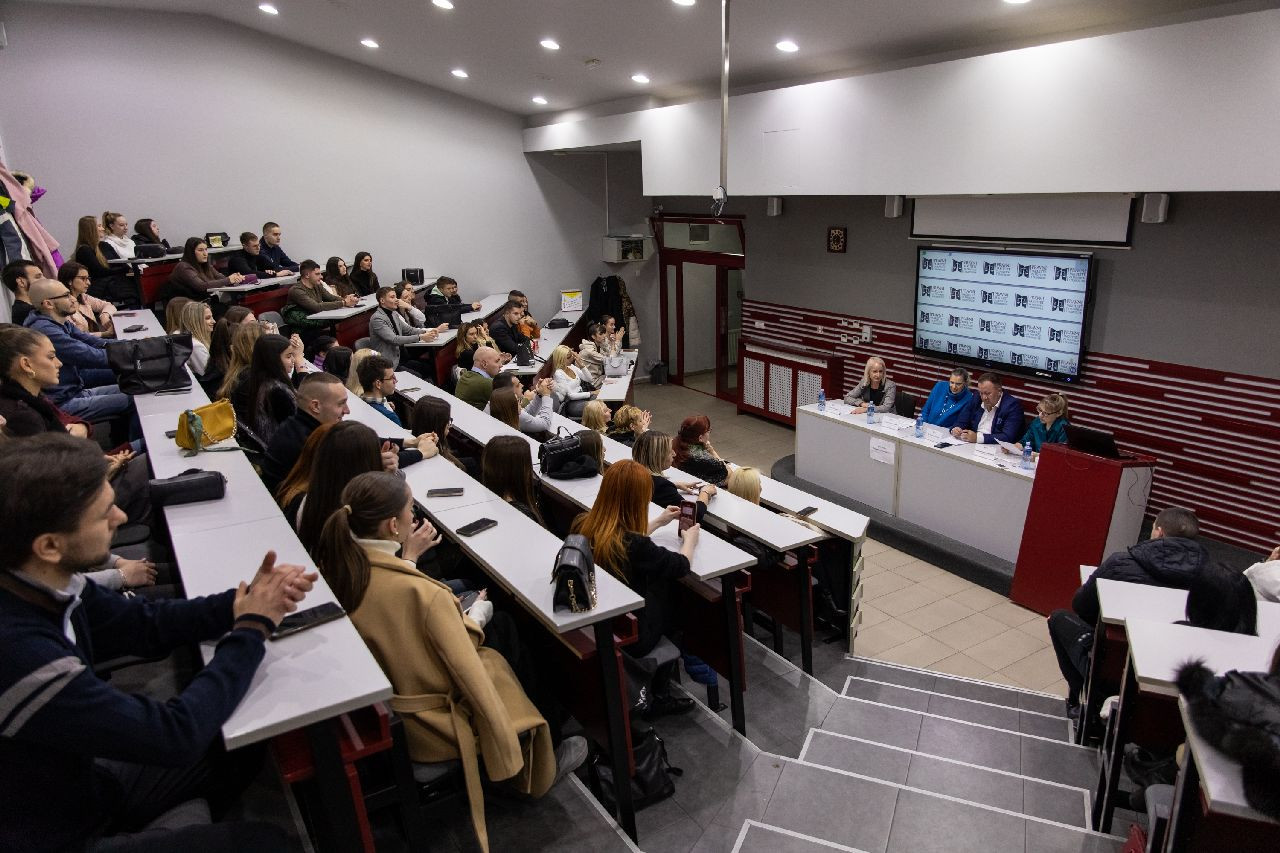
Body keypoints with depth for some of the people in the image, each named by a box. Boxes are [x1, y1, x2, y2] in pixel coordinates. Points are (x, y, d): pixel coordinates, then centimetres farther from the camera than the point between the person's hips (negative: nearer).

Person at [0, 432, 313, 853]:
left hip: (76, 780, 7)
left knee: (241, 749, 17)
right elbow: (176, 734, -30)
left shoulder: (42, 584, -13)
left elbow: (147, 624, 2)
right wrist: (253, 627, -19)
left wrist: (242, 602, -14)